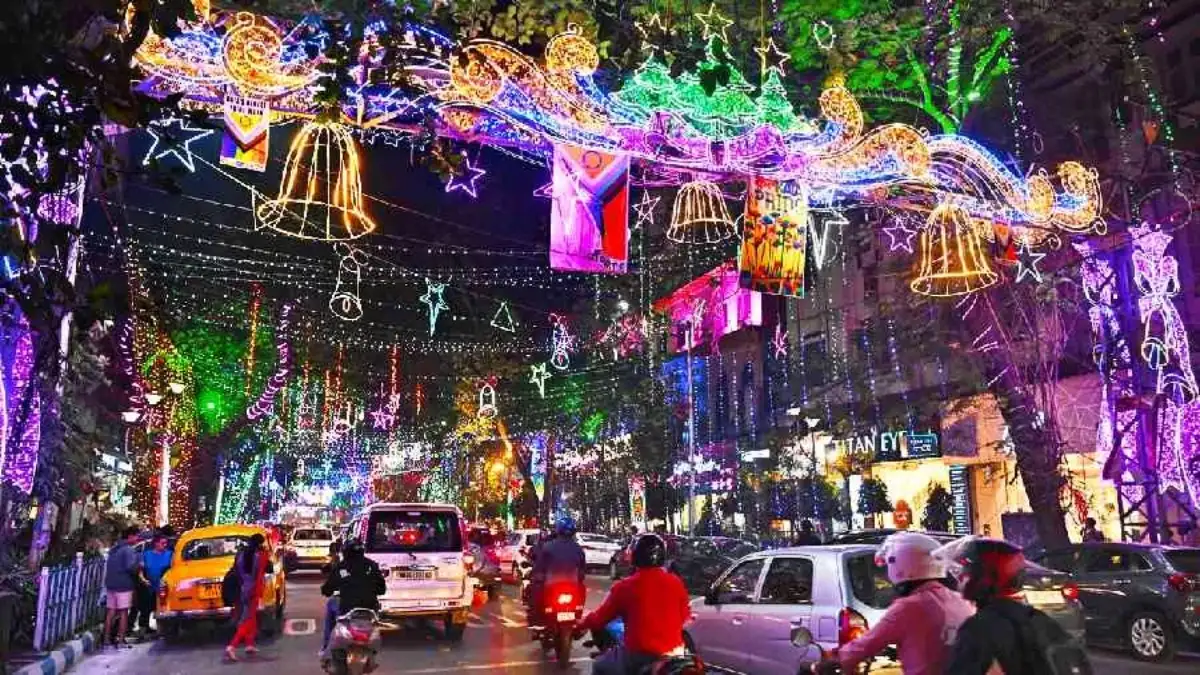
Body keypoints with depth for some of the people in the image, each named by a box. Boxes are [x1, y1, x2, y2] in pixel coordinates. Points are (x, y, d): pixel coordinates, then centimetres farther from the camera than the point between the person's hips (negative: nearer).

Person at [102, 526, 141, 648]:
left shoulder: (114, 549, 15)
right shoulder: (128, 550, -14)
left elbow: (108, 566, 21)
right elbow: (130, 567, -22)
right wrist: (139, 567, -5)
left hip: (110, 583, 8)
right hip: (123, 584, -8)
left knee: (111, 611, 11)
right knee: (123, 612, -2)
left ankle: (107, 638, 12)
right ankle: (120, 639, -3)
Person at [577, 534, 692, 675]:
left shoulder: (625, 586, -10)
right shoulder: (676, 583, -1)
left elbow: (600, 618, 0)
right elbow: (685, 616, 14)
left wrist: (582, 625, 20)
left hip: (639, 655, -4)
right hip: (674, 653, 4)